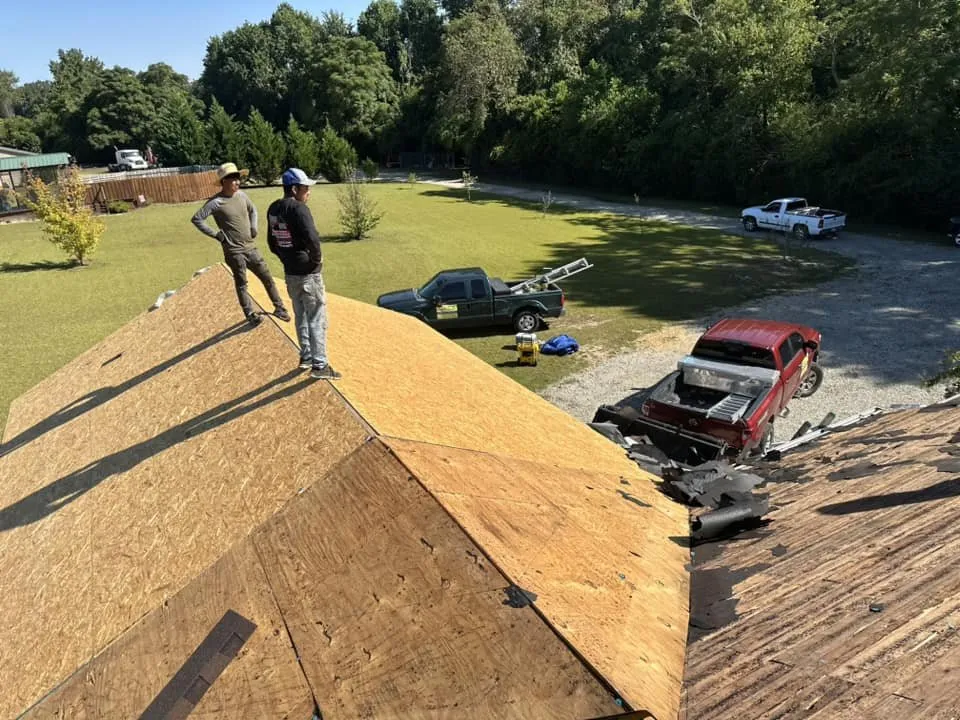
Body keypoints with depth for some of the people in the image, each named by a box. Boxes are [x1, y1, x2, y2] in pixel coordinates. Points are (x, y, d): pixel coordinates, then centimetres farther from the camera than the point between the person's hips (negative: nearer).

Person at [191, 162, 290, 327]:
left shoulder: (241, 195, 3)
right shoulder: (216, 202, -14)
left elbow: (253, 210, 23)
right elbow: (197, 219, -14)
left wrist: (254, 227, 8)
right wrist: (216, 234, -14)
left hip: (251, 247, 6)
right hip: (234, 251, -6)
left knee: (267, 278, 10)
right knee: (241, 284, 4)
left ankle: (279, 308, 22)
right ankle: (251, 315, 13)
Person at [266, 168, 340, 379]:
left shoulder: (273, 209, 7)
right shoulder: (298, 208, -19)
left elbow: (272, 242, 14)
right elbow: (312, 239, -30)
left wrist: (287, 258, 17)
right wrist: (317, 259, -14)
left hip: (290, 272, 8)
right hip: (308, 273, -8)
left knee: (301, 316, 20)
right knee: (317, 319, -1)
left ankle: (306, 357, 31)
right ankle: (320, 365, 2)